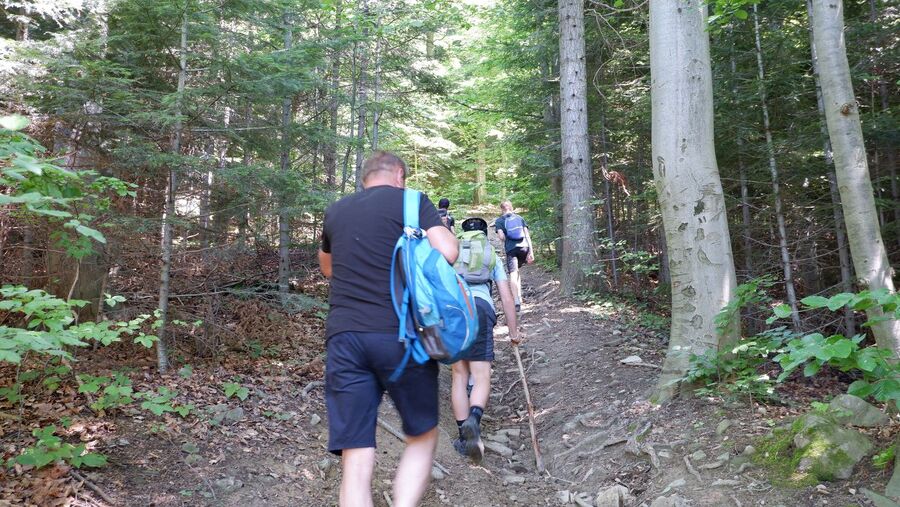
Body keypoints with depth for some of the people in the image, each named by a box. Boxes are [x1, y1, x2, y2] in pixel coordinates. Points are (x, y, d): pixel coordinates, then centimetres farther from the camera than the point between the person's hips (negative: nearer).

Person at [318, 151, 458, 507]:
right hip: (400, 336, -3)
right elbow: (447, 252, -10)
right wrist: (446, 233, 12)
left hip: (343, 337, 4)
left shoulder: (335, 211, 19)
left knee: (356, 459, 3)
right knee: (422, 437, 17)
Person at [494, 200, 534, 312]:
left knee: (513, 274, -6)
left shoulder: (499, 221, 9)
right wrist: (531, 251, 8)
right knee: (517, 271, 22)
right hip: (524, 248, 3)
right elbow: (527, 235, 9)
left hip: (511, 249, -3)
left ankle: (516, 302, -17)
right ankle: (519, 297, 17)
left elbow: (502, 237, -4)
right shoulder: (520, 218, 17)